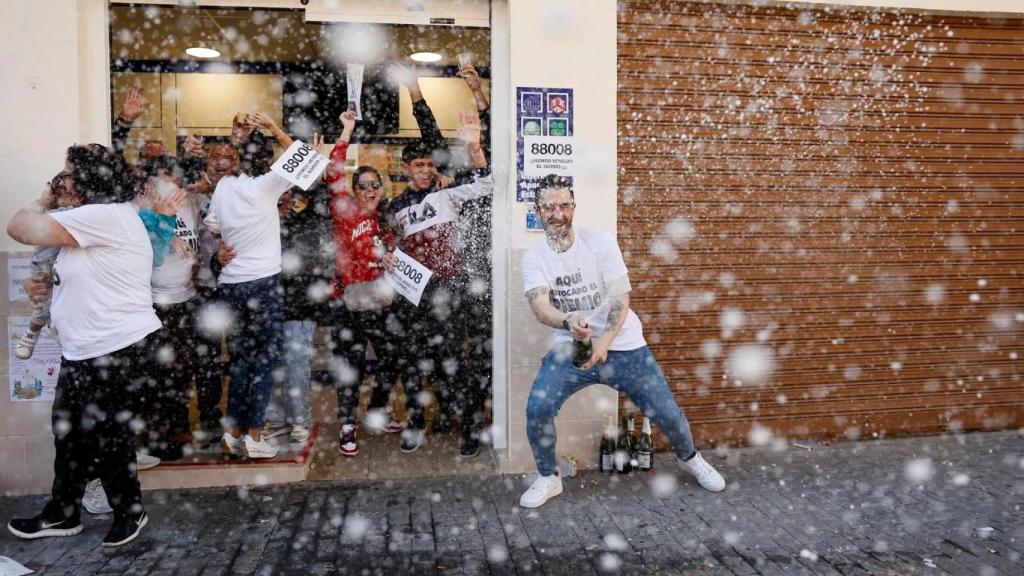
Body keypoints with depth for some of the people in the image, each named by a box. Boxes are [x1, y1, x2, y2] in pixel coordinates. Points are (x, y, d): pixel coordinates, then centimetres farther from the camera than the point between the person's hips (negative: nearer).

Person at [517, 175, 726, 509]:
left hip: (622, 344, -1)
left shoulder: (600, 242, -9)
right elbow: (539, 305, -20)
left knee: (667, 414, 1)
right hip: (570, 347, 1)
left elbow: (621, 297, -14)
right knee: (537, 409, -19)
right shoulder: (534, 257, -5)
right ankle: (548, 478, 7)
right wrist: (568, 322, -43)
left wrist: (605, 341, -30)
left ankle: (689, 458, 36)